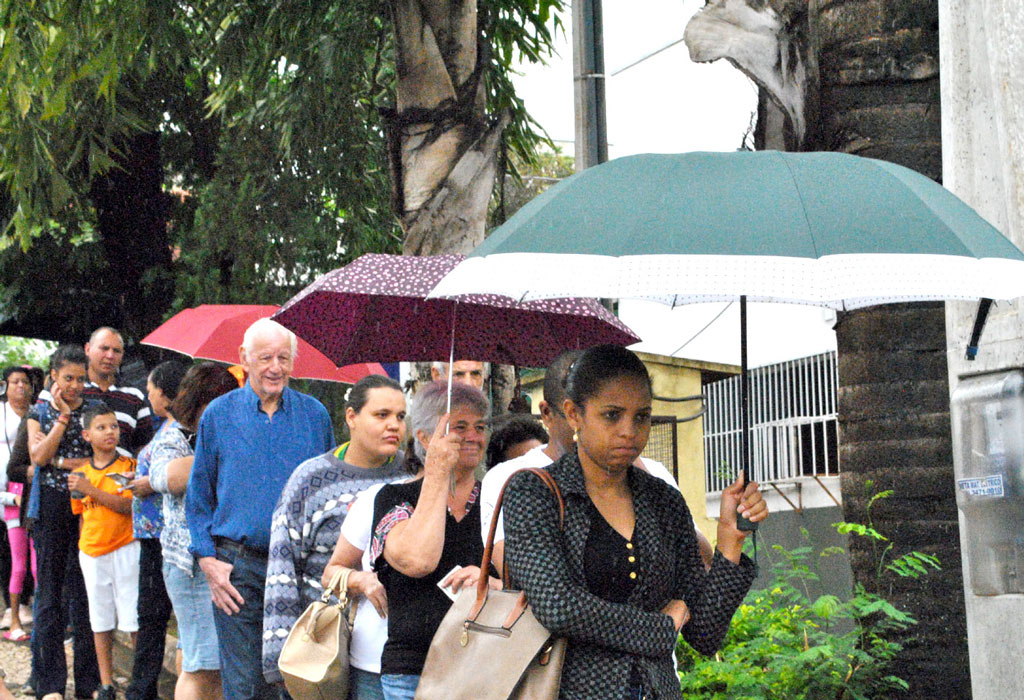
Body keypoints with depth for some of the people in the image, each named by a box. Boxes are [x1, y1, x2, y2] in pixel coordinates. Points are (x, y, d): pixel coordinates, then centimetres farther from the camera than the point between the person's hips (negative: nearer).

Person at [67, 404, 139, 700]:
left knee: (134, 619, -5)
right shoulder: (81, 474, 9)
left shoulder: (128, 466, -3)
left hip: (124, 550, -4)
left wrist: (90, 489, -19)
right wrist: (82, 545, 9)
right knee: (100, 622, 8)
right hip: (91, 552, 4)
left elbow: (128, 505, -16)